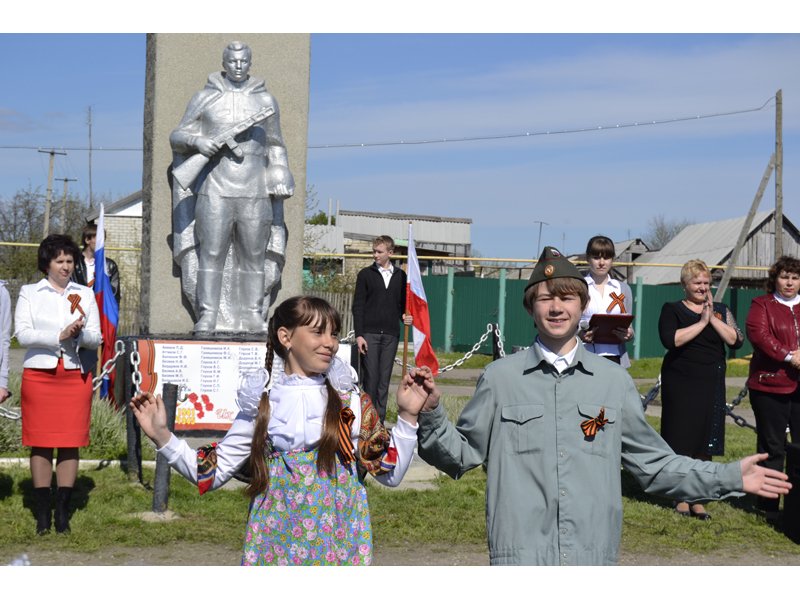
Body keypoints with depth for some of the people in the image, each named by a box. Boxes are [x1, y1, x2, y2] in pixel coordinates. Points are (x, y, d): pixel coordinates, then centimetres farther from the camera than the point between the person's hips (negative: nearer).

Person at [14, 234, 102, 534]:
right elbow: (22, 334, -5)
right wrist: (60, 335, -16)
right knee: (40, 443, -2)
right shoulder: (29, 293, 8)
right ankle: (42, 513, 4)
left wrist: (81, 333, -16)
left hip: (76, 376, 2)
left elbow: (96, 337, 7)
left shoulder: (85, 294, 13)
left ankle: (63, 511, 6)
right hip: (39, 375, -1)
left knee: (71, 443, 0)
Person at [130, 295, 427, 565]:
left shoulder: (352, 402, 2)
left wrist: (407, 416, -6)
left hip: (337, 543, 0)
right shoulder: (262, 404, 4)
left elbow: (391, 473, 4)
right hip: (276, 545, 1)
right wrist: (161, 435, -2)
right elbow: (211, 473, 7)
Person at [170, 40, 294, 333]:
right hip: (215, 188, -1)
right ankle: (207, 316, -2)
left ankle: (252, 315, 10)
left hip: (254, 192, 1)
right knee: (211, 252, -6)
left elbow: (275, 147, 17)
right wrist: (197, 142, -12)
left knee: (254, 254, 3)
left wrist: (280, 184, 9)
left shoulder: (266, 100, 11)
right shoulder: (205, 97, 8)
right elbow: (178, 136, 9)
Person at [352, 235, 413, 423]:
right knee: (370, 377, -5)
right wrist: (359, 335, -8)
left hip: (391, 334, 2)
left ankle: (380, 420, 8)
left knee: (384, 379, 3)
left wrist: (405, 316, -5)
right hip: (369, 333, -2)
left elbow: (403, 303, 18)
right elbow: (358, 306, 1)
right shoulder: (365, 274, 4)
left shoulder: (400, 276, 10)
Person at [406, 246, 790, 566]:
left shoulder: (614, 380, 9)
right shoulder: (500, 378, 3)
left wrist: (730, 478, 9)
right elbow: (460, 455, 6)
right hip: (520, 556, -2)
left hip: (593, 558, 2)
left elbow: (653, 464, 14)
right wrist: (430, 415, -11)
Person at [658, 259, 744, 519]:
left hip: (711, 385, 3)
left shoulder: (721, 310, 11)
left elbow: (736, 340, -2)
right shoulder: (672, 310, 1)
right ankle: (681, 497, 11)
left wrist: (713, 319, -10)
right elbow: (670, 340, -17)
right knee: (680, 440, -1)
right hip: (680, 383, -3)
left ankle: (697, 499, 12)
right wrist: (701, 322, -14)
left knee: (705, 443, 4)